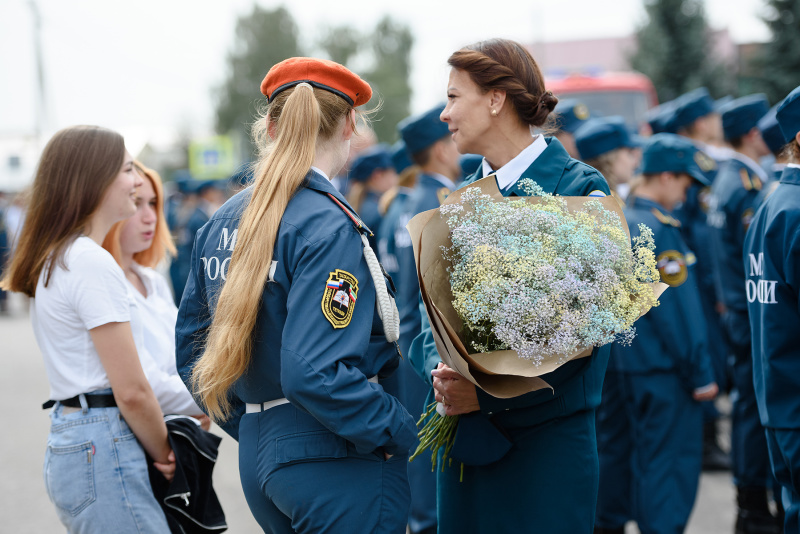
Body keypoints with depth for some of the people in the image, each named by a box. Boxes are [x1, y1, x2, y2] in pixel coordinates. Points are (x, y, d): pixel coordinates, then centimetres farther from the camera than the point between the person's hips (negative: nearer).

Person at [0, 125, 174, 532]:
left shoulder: (54, 258, 15)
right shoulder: (92, 262, -14)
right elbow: (132, 391, -16)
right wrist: (164, 455, -1)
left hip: (66, 441, 10)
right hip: (103, 446, -10)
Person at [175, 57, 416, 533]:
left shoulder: (221, 224, 9)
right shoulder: (329, 227, -16)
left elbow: (191, 350, 15)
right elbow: (313, 374, -24)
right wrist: (402, 432, -14)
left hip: (259, 457, 8)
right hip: (337, 465, -8)